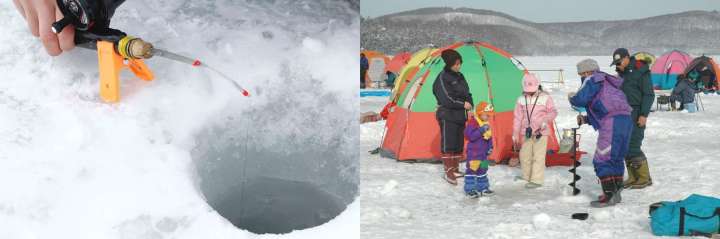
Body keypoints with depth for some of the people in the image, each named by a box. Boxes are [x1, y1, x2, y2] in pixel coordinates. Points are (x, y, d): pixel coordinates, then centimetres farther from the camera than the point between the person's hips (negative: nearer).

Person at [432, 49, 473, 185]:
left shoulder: (459, 77, 13)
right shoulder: (442, 78, -12)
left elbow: (468, 94, 18)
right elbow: (446, 99, -18)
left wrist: (470, 106, -1)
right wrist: (463, 105, -14)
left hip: (460, 116, 8)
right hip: (447, 116, -8)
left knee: (459, 143, 12)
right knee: (448, 144, -7)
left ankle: (455, 170, 21)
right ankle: (448, 172, -2)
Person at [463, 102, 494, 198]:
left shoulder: (486, 124, 10)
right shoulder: (472, 123, -16)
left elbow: (489, 137, 19)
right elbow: (470, 136, -26)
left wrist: (490, 147, 9)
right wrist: (481, 130, -29)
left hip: (483, 153, 9)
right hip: (473, 153, -8)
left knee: (482, 170, 16)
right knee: (472, 169, -3)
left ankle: (482, 187, 27)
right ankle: (469, 189, 3)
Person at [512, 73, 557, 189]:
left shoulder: (545, 98, -3)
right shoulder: (521, 99, 3)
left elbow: (553, 112, -2)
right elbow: (517, 118, 6)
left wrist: (544, 122, -19)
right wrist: (515, 134, 5)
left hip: (541, 132, -4)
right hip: (527, 133, 4)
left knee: (538, 156, -7)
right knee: (524, 155, 10)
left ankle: (536, 180, -2)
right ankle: (526, 176, 27)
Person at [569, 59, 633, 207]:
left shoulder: (592, 80, 3)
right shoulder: (606, 83, 30)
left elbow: (581, 99, -12)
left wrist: (572, 97, 11)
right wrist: (585, 119, 26)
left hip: (612, 123, -9)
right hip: (625, 120, 9)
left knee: (602, 160, -5)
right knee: (616, 159, 18)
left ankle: (609, 195, -7)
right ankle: (616, 192, 24)